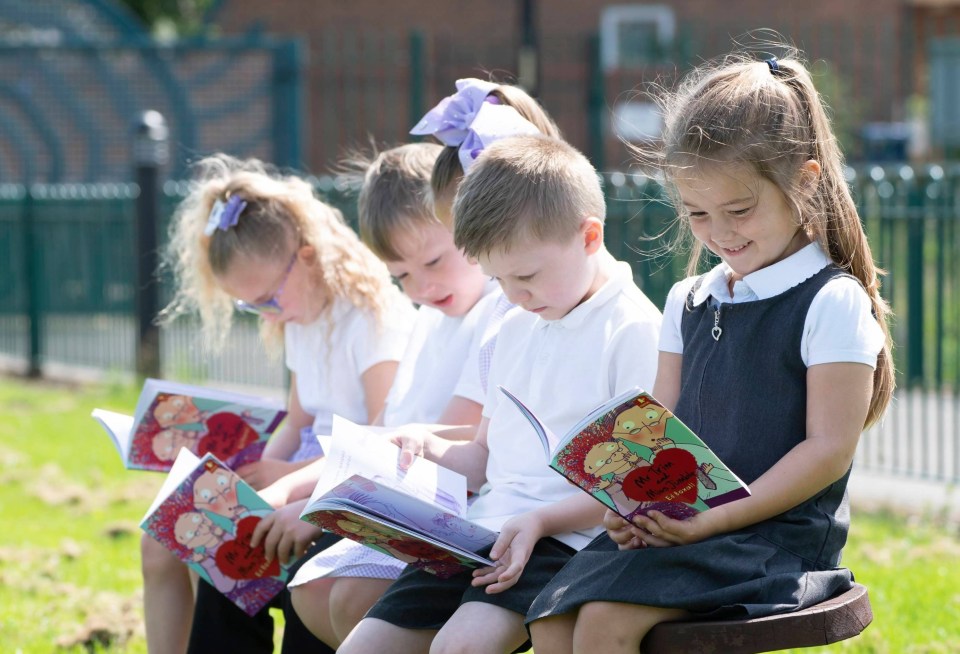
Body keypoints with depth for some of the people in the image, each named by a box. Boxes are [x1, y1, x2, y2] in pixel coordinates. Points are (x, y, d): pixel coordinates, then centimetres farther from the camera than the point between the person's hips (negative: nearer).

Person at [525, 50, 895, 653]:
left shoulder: (833, 304, -7)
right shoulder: (689, 303, 16)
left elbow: (829, 449, -12)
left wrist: (715, 519, -19)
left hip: (777, 532, -7)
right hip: (679, 523, 7)